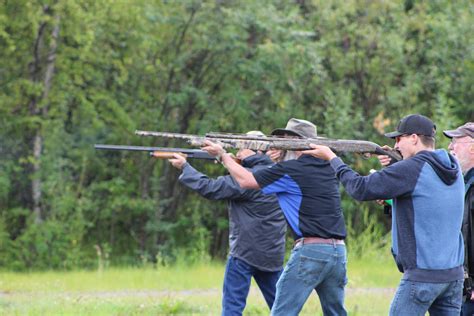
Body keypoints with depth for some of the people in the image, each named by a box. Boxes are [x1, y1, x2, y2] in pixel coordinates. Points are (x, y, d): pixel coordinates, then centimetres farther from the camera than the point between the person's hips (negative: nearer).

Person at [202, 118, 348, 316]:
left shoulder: (290, 170, -6)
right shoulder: (328, 168, 13)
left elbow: (245, 180, 3)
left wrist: (222, 155, 15)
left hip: (310, 250, -7)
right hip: (338, 251, 7)